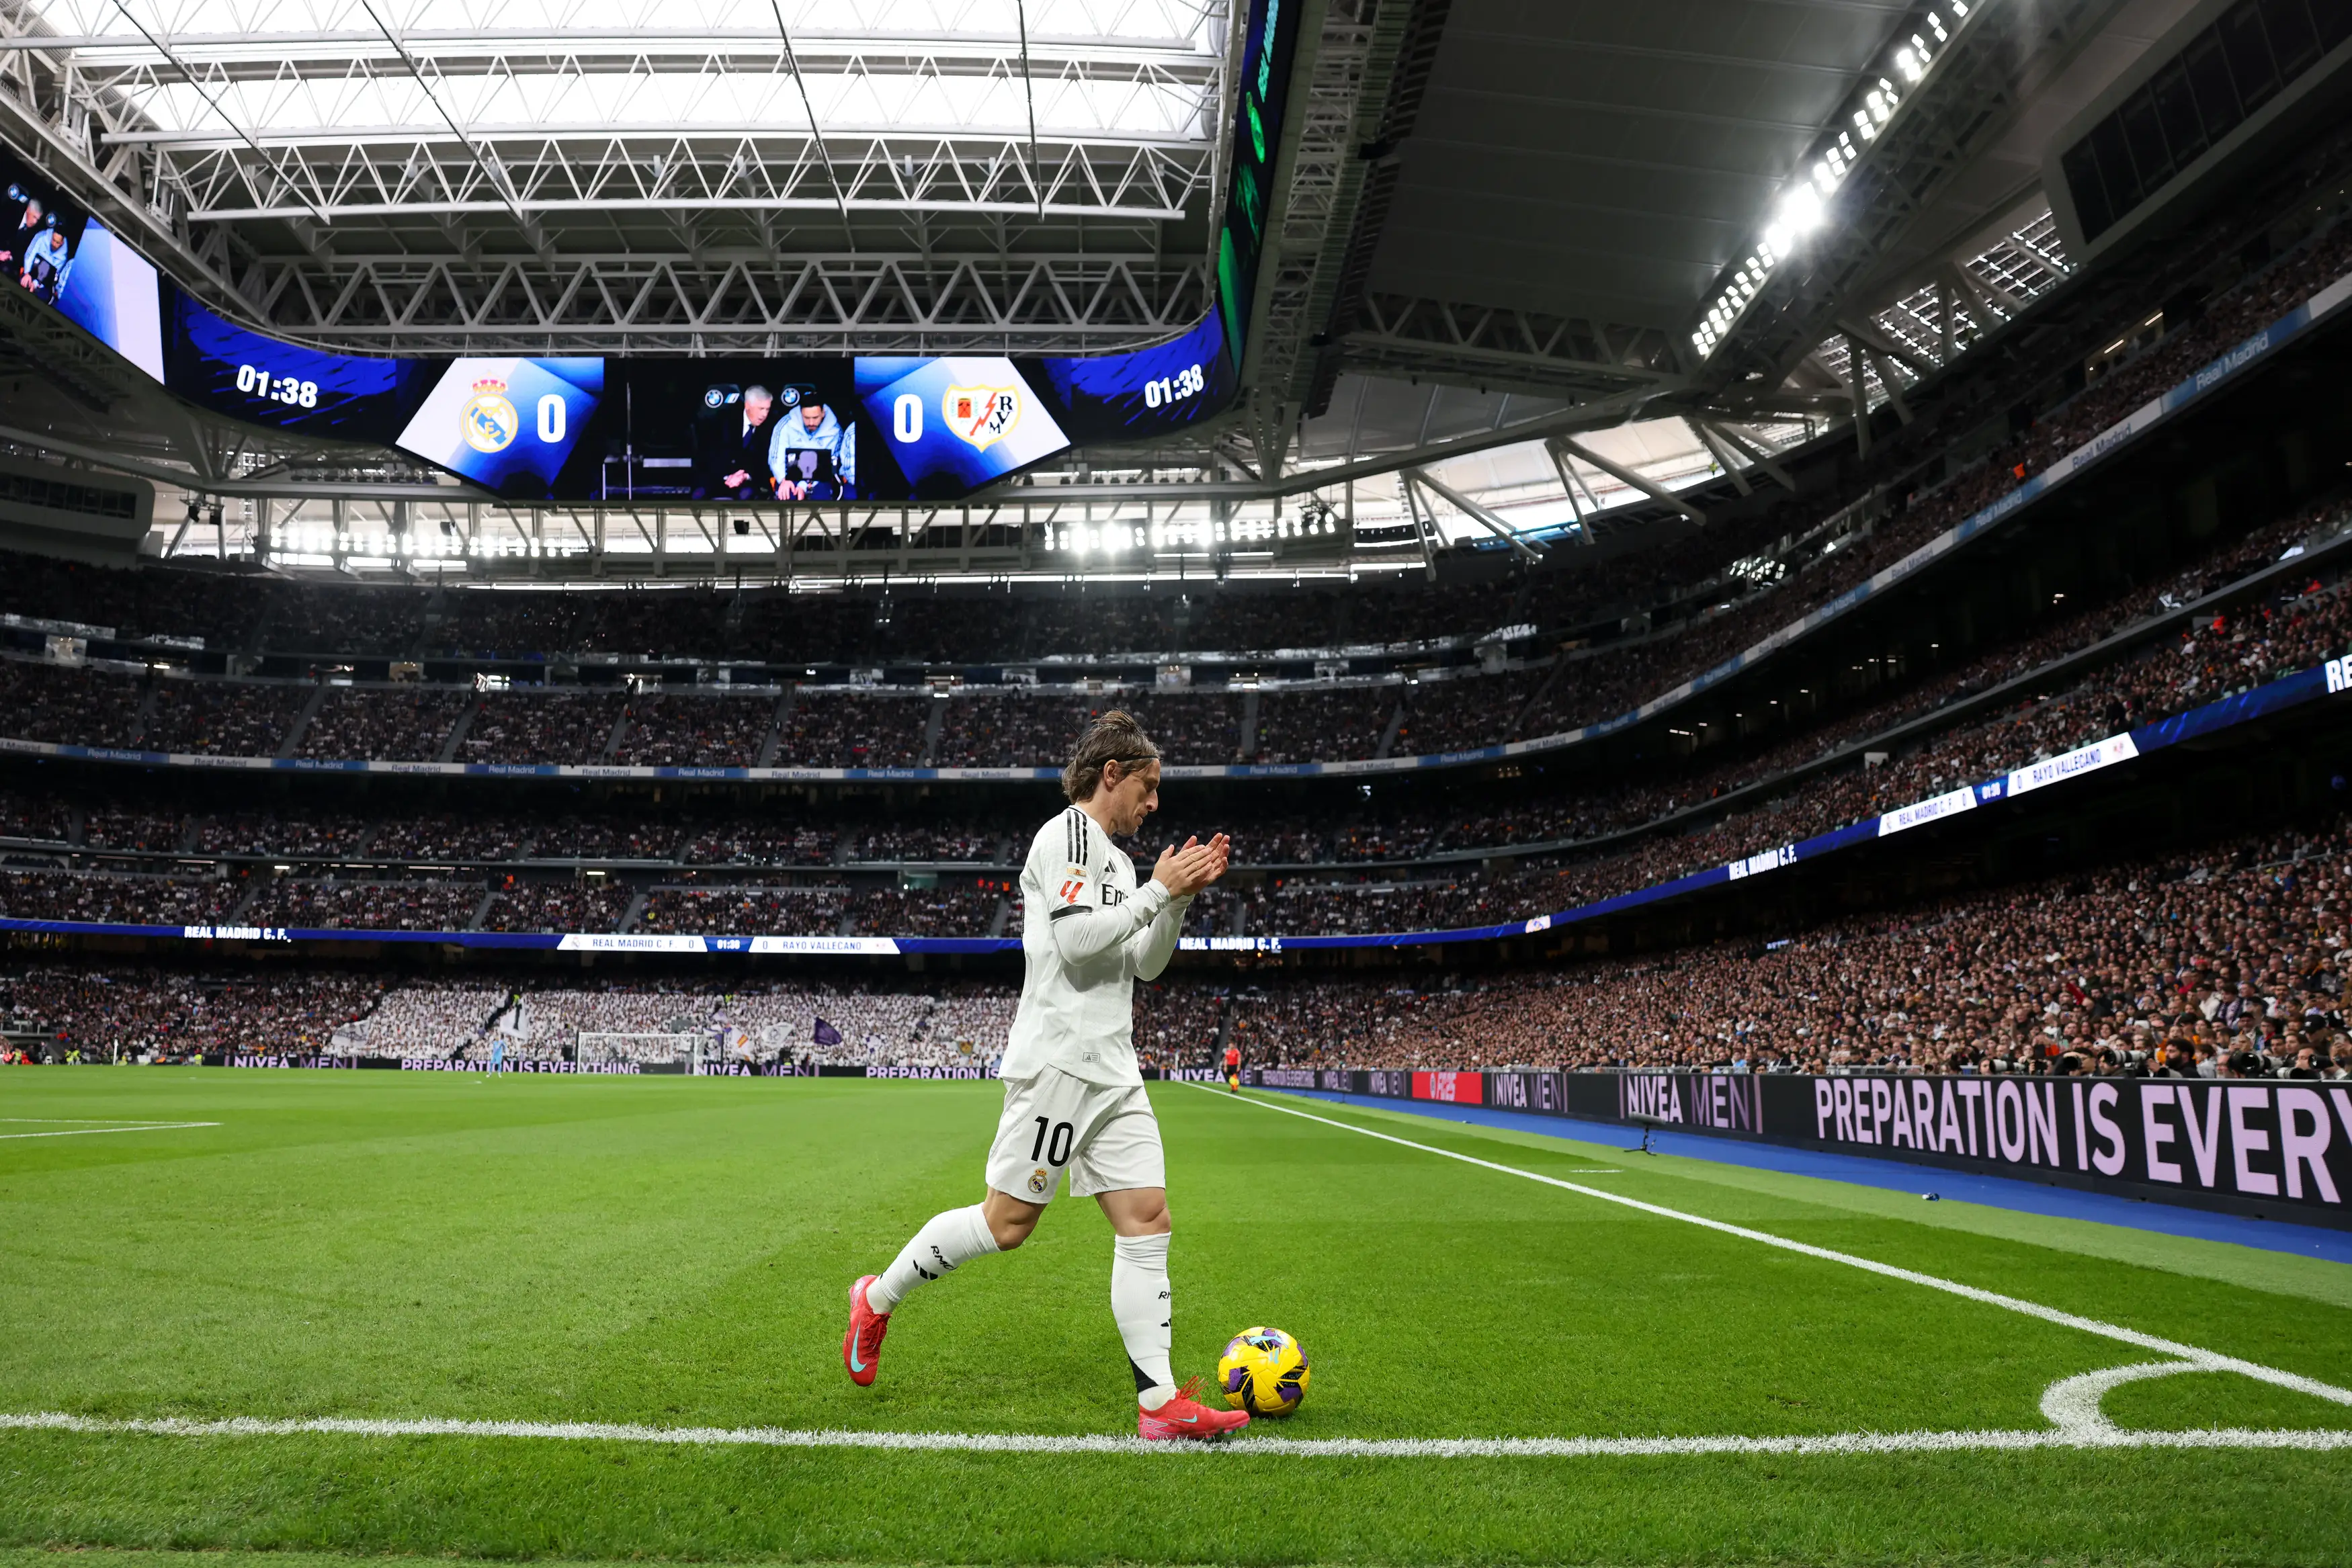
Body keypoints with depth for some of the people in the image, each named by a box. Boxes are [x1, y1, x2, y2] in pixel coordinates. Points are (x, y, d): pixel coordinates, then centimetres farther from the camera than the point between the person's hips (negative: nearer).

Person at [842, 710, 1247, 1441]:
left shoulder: (1114, 858, 22)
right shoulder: (1065, 834, -7)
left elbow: (1145, 965, 23)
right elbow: (1076, 938, -19)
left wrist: (1183, 896, 10)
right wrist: (1159, 890, -11)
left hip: (1113, 1071, 9)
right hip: (1058, 1059, -9)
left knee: (1147, 1218, 1)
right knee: (1007, 1221, -4)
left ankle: (1159, 1403, 2)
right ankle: (878, 1298, 18)